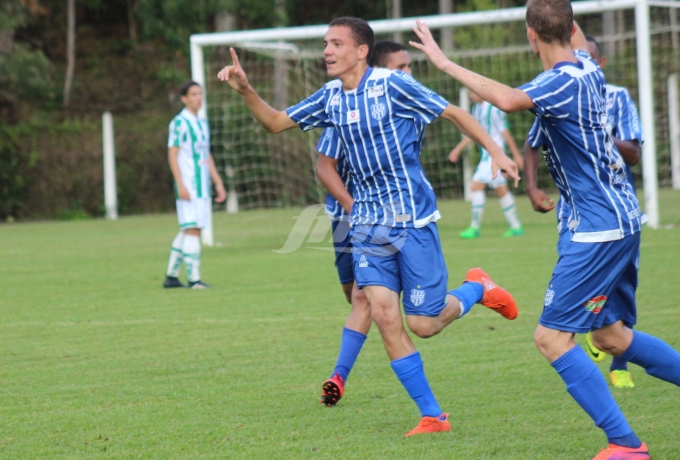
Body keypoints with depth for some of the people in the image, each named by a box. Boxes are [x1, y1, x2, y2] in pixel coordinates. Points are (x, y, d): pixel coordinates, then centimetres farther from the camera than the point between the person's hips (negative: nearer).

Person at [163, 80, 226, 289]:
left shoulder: (202, 124, 18)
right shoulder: (179, 123, -6)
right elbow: (172, 155, -10)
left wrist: (218, 183, 19)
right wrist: (181, 185, -18)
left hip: (202, 186, 8)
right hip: (188, 186, -8)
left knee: (186, 231, 9)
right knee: (192, 229, -13)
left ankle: (171, 276, 15)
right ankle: (193, 278, -15)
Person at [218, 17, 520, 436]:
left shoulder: (393, 86, -11)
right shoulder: (330, 98, 7)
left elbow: (453, 113, -6)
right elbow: (275, 122, 13)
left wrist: (495, 151, -14)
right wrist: (245, 90, -3)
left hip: (412, 219, -5)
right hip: (368, 224, 5)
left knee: (423, 323, -4)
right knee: (385, 316, -7)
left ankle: (478, 288, 28)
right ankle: (433, 416, 1)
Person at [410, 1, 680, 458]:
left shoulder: (563, 82, -18)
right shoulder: (586, 65, 9)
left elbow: (509, 99, -37)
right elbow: (579, 40, 35)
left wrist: (445, 63, -33)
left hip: (600, 226, -10)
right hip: (623, 218, 10)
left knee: (552, 336, -9)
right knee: (611, 335, 20)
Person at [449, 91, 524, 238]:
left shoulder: (494, 108, -16)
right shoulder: (477, 108, 11)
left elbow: (505, 132, -13)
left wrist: (516, 155, -10)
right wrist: (457, 149, 19)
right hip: (487, 154, 9)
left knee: (477, 185, -13)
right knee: (501, 190, 12)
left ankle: (475, 228, -8)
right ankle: (516, 227, 18)